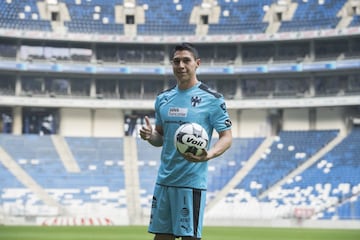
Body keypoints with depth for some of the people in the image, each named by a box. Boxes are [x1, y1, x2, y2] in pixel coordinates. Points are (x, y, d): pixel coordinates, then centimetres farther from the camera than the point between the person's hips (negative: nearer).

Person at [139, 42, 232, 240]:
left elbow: (226, 137, -6)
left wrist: (208, 154, -27)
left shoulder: (212, 99, -6)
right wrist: (150, 136, -5)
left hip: (191, 182, -6)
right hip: (164, 180, 6)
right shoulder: (163, 98, 11)